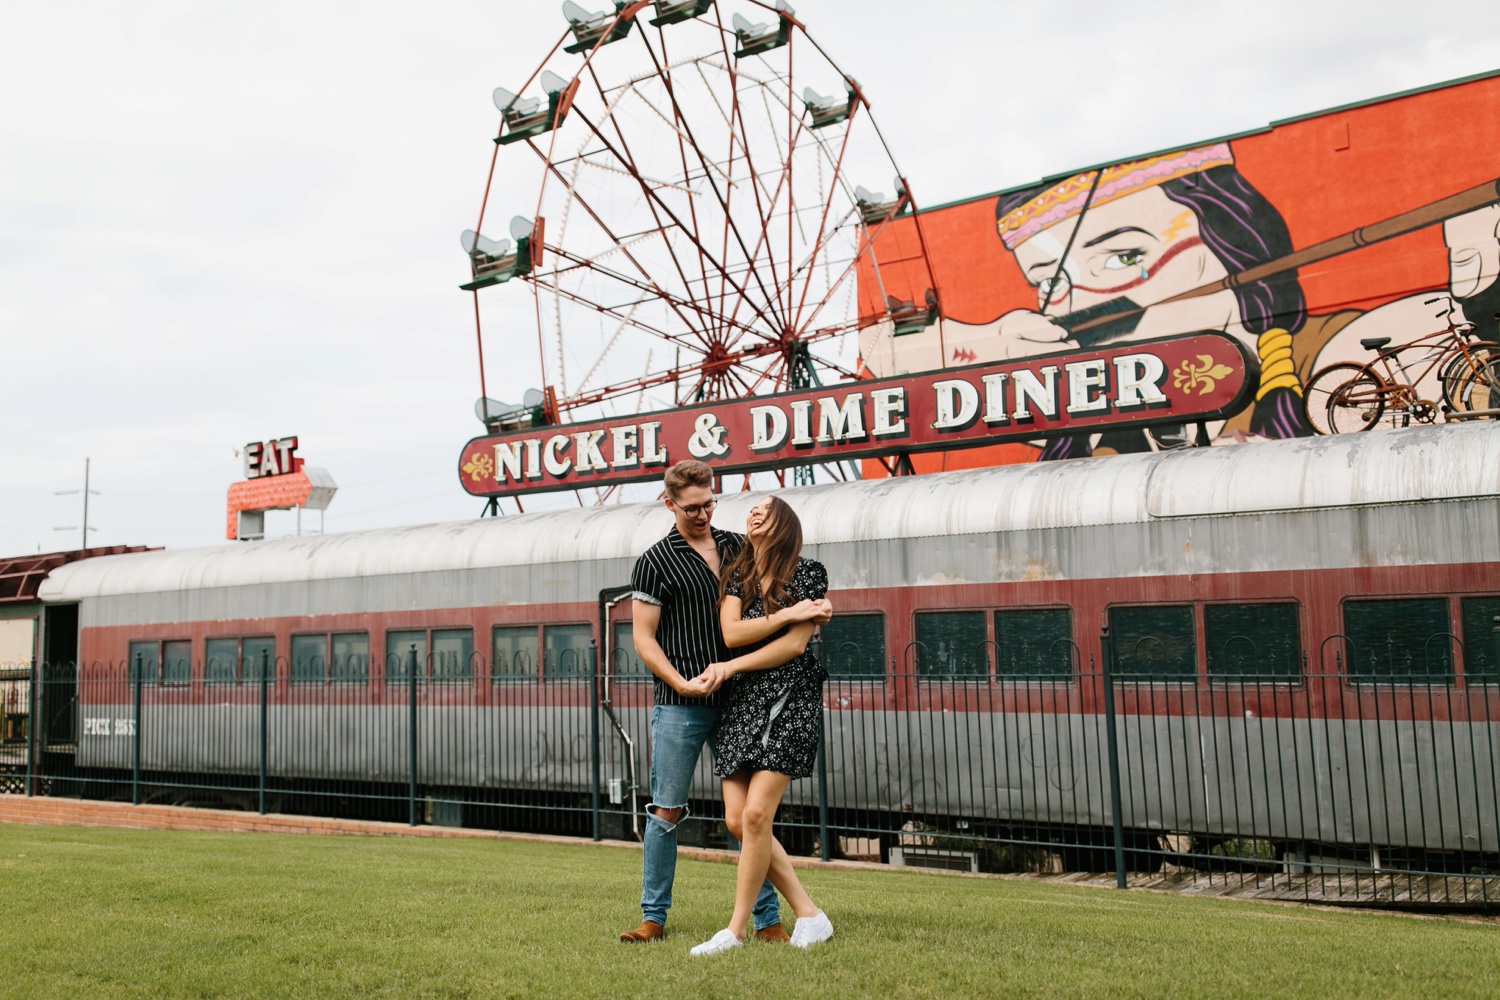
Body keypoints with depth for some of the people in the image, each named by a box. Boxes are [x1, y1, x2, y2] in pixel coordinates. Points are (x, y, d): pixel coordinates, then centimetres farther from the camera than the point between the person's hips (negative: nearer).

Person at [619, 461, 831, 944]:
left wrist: (810, 611, -3)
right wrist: (682, 684, -14)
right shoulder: (655, 561, -1)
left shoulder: (737, 546, 12)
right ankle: (654, 916, 14)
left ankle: (767, 918, 10)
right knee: (666, 811, 1)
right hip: (680, 705, -3)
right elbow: (643, 637, -2)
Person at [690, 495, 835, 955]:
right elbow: (731, 632, -4)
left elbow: (795, 645, -9)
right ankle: (809, 916, 10)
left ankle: (736, 929, -2)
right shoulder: (736, 576, 12)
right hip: (741, 701, 6)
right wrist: (787, 614, -14)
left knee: (756, 815, -15)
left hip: (789, 701, -6)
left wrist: (731, 667, -6)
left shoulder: (807, 573, -2)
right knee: (737, 821, -2)